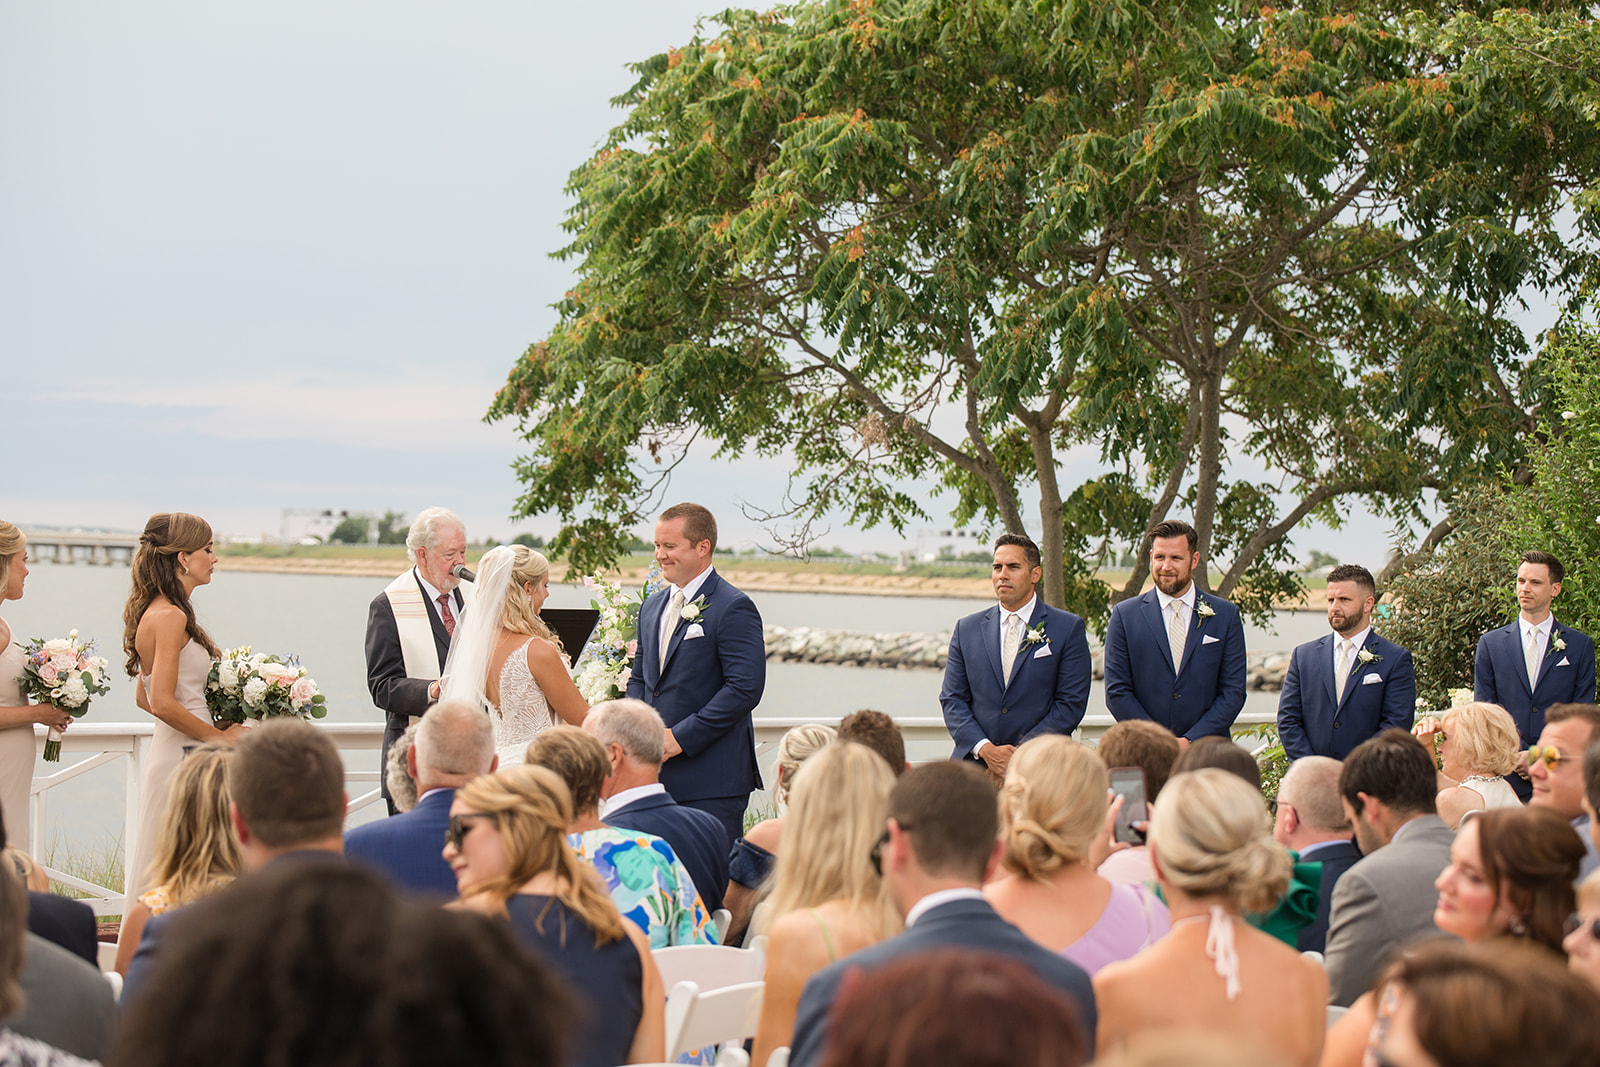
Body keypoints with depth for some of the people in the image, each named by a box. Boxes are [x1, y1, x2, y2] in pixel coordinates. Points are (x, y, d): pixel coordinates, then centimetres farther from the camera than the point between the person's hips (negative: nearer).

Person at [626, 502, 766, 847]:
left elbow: (745, 688, -17)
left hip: (712, 781, -7)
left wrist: (681, 737, -17)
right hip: (656, 773, 7)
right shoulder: (651, 608, 17)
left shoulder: (733, 608, -9)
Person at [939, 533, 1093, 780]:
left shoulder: (1069, 628, 6)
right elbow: (952, 699, 11)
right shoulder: (967, 629, 14)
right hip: (974, 766, 2)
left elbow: (1072, 703, 0)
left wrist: (1019, 755, -8)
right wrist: (986, 749, -6)